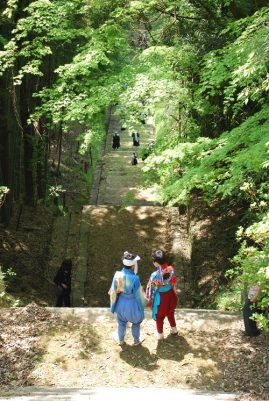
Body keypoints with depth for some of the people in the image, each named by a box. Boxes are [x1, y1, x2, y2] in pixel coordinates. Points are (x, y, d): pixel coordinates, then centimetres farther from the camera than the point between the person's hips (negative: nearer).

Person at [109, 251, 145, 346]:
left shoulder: (117, 275, -21)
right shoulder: (135, 278, -33)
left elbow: (113, 291, -7)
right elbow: (139, 294, -18)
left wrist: (113, 304, 10)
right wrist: (143, 302, 3)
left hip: (121, 302, 3)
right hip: (133, 303, -3)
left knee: (121, 322, 28)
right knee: (136, 322, 26)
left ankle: (120, 339, 50)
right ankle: (136, 340, 47)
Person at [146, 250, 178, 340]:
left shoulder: (155, 275, -33)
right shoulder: (171, 269, -20)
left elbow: (150, 289, -18)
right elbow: (173, 283, -3)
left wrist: (149, 300, -1)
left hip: (160, 297, -4)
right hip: (170, 294, 4)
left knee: (159, 316, 23)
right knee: (170, 313, 31)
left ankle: (160, 334, 44)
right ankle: (174, 329, 52)